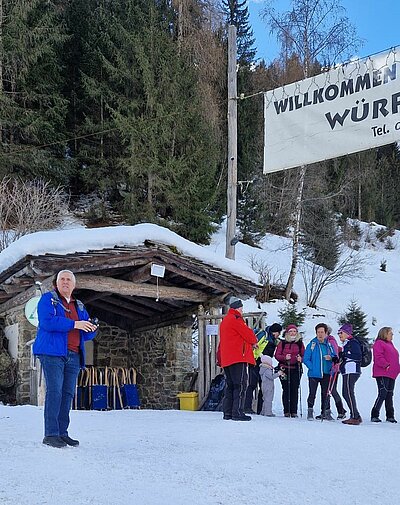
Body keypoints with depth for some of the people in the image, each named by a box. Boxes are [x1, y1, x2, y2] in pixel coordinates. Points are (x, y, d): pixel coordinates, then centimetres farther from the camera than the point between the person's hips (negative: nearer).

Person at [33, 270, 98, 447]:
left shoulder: (79, 306, 22)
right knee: (54, 391, -13)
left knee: (68, 394, 5)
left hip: (73, 356, 6)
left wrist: (91, 328, -5)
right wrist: (74, 324, -17)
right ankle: (51, 434, -13)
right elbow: (47, 321, -14)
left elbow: (86, 334, 20)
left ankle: (62, 433, 9)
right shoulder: (47, 299, 4)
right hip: (52, 354, -6)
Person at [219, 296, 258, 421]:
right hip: (238, 358, -10)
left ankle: (228, 412, 11)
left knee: (230, 385, 11)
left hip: (226, 359, 10)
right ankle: (237, 412, -13)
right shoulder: (236, 319, -9)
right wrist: (254, 341, 11)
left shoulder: (225, 321, 21)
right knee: (240, 385, -9)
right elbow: (248, 334, -10)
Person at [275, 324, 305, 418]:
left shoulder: (300, 343, 11)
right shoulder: (282, 343, 7)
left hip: (296, 369, 1)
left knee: (295, 390, -4)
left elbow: (303, 355, 13)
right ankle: (286, 411, 0)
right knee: (286, 389, -4)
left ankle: (294, 411, 1)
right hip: (285, 369, -1)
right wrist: (285, 357, -14)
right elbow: (277, 355, 3)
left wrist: (300, 359, -9)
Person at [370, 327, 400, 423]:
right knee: (382, 394, -14)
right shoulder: (379, 344, -5)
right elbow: (378, 358, -17)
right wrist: (386, 365, -27)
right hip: (382, 374, -9)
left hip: (391, 375, 9)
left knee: (389, 395, 11)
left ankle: (390, 416, 16)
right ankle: (374, 416, -10)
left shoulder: (390, 344, 25)